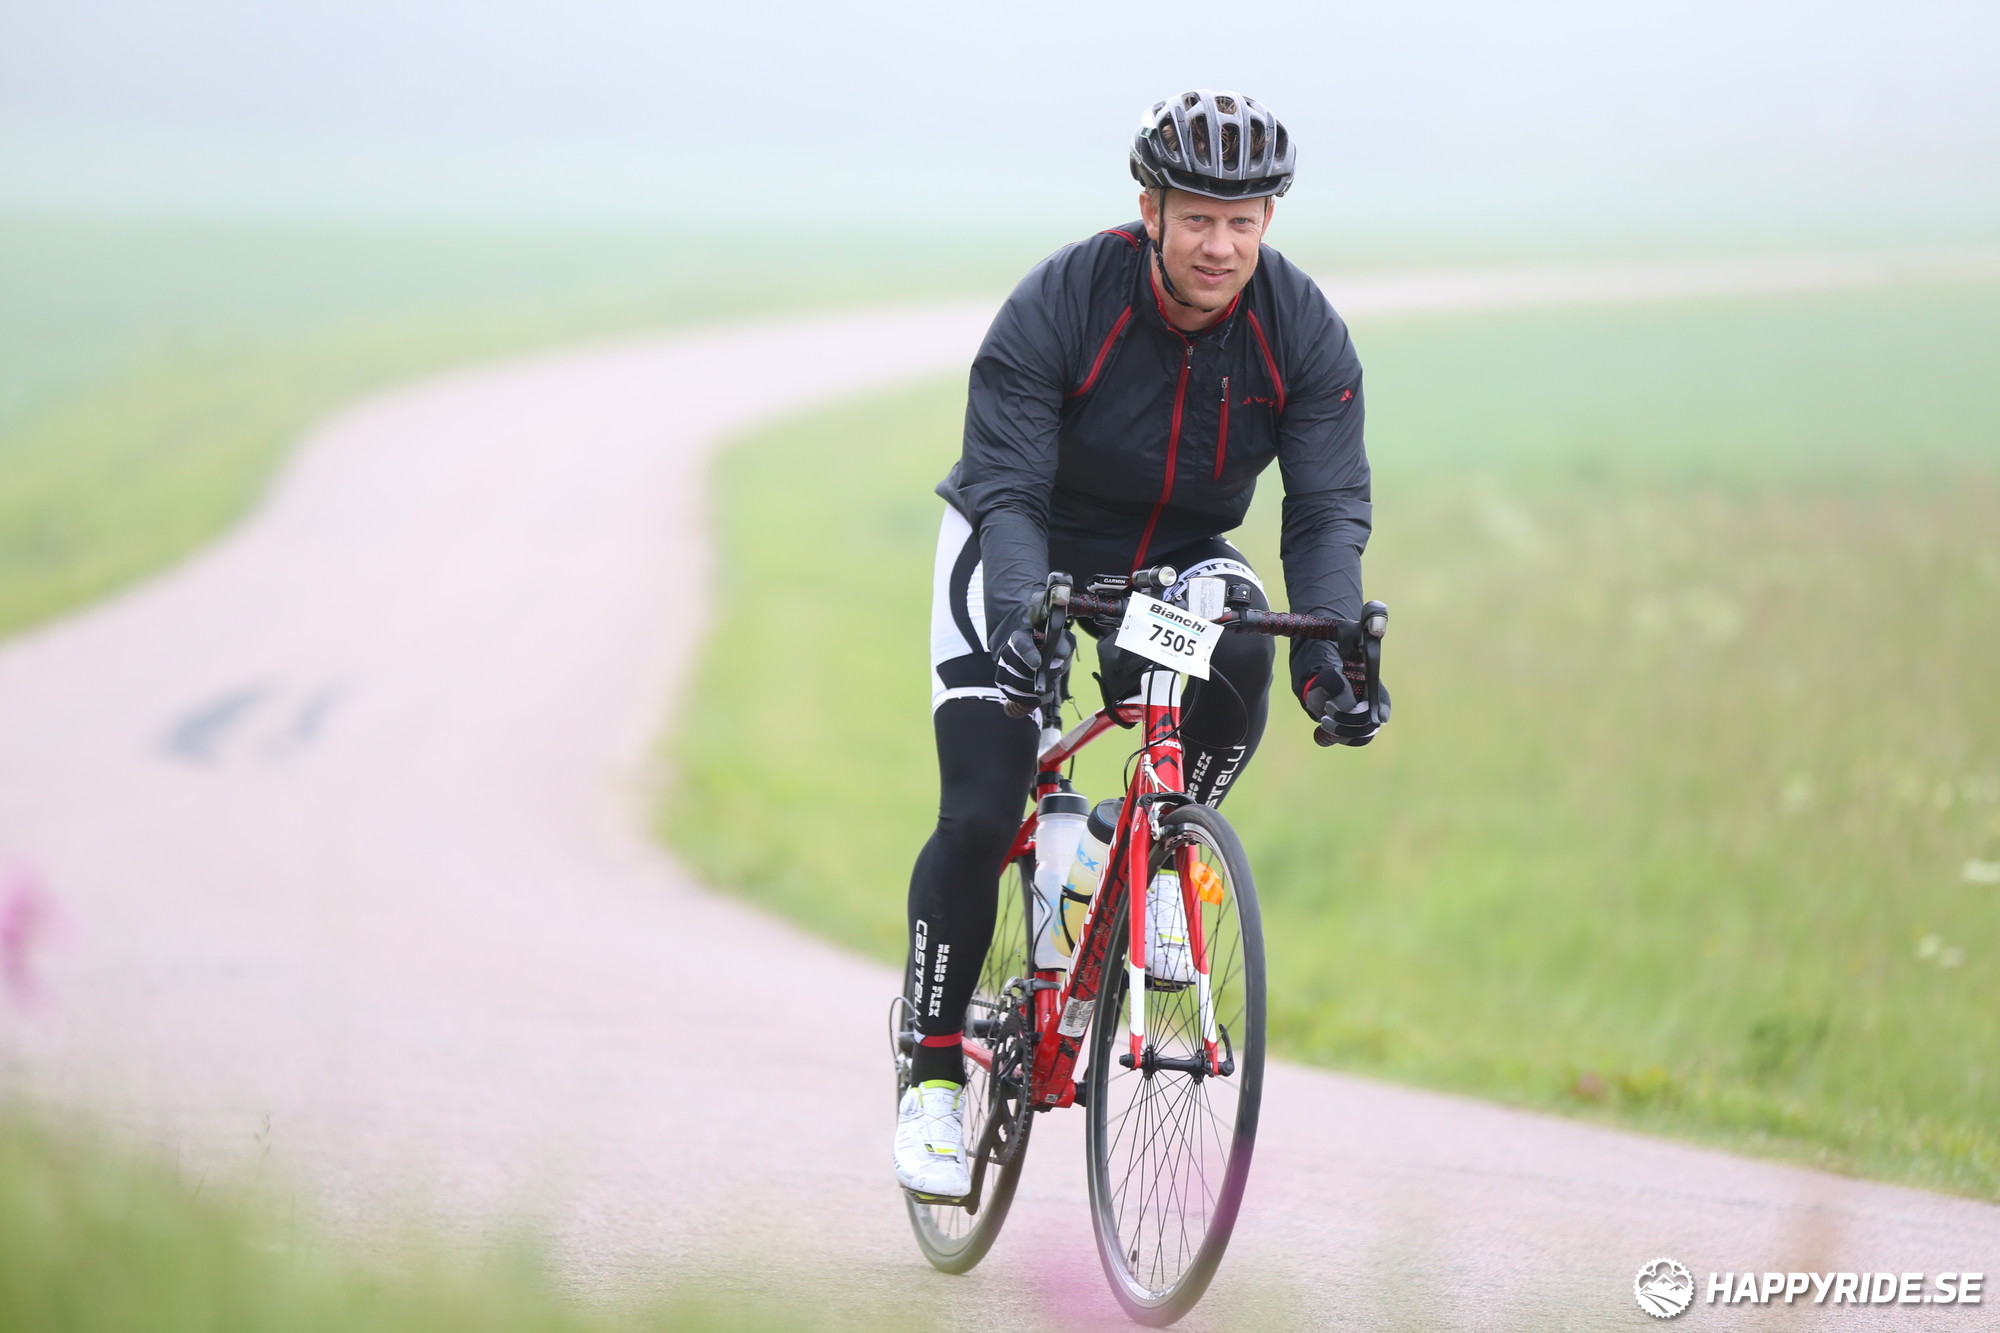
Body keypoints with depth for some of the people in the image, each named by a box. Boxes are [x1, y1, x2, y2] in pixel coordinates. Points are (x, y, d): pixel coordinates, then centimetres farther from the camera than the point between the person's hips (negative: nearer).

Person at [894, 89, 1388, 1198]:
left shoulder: (1303, 334, -18)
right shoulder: (1058, 304, -26)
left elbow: (1329, 506, -20)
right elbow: (1008, 490, -28)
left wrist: (1329, 651, -37)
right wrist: (1020, 618, -46)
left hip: (1173, 561, 3)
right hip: (1021, 551, -3)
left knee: (1238, 655, -33)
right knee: (979, 817, -16)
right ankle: (934, 1074, -1)